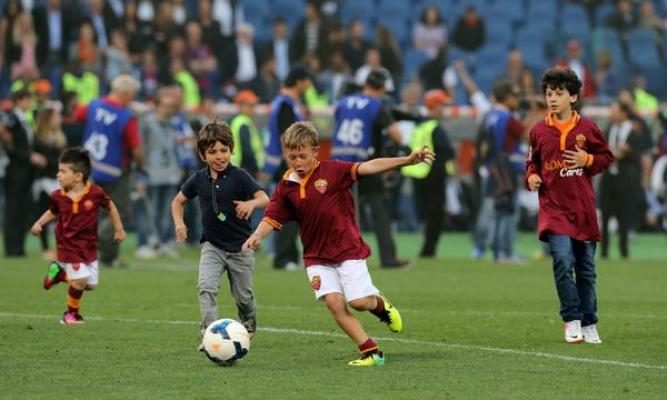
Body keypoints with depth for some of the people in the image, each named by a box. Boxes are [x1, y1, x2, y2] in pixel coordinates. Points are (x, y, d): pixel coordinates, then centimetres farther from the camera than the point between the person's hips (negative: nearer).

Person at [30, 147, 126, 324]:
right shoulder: (58, 196, -9)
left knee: (91, 284, 9)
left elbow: (110, 207, 3)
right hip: (69, 246, -2)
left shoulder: (95, 193, -14)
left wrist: (119, 229, 9)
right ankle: (71, 313, 8)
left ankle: (60, 272, 30)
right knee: (80, 280, -15)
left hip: (89, 246, 2)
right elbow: (53, 212, 11)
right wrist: (39, 223, -4)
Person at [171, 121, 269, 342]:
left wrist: (251, 203, -44)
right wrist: (179, 223, -5)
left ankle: (248, 325, 43)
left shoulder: (239, 176, -13)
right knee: (206, 287, -21)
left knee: (243, 297, 11)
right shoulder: (199, 179, -2)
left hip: (240, 247, -2)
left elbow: (265, 198, -22)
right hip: (212, 246, 2)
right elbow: (178, 201, 13)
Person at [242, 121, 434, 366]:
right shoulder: (286, 187, 1)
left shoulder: (332, 171, -8)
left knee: (358, 301, -12)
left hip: (347, 248, -3)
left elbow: (368, 168, -16)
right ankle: (371, 352, -5)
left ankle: (379, 303, 26)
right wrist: (257, 236, -18)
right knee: (334, 303, -12)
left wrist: (407, 160, -25)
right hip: (317, 257, 3)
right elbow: (272, 218, 3)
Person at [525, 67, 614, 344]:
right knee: (563, 260, -19)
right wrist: (531, 176, -2)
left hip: (583, 208, 1)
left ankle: (589, 324, 20)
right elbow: (533, 162, 17)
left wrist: (587, 160, -9)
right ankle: (571, 321, -7)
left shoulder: (587, 128, 0)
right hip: (554, 207, -1)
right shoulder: (539, 131, 3)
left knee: (586, 268, 8)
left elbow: (606, 157, 9)